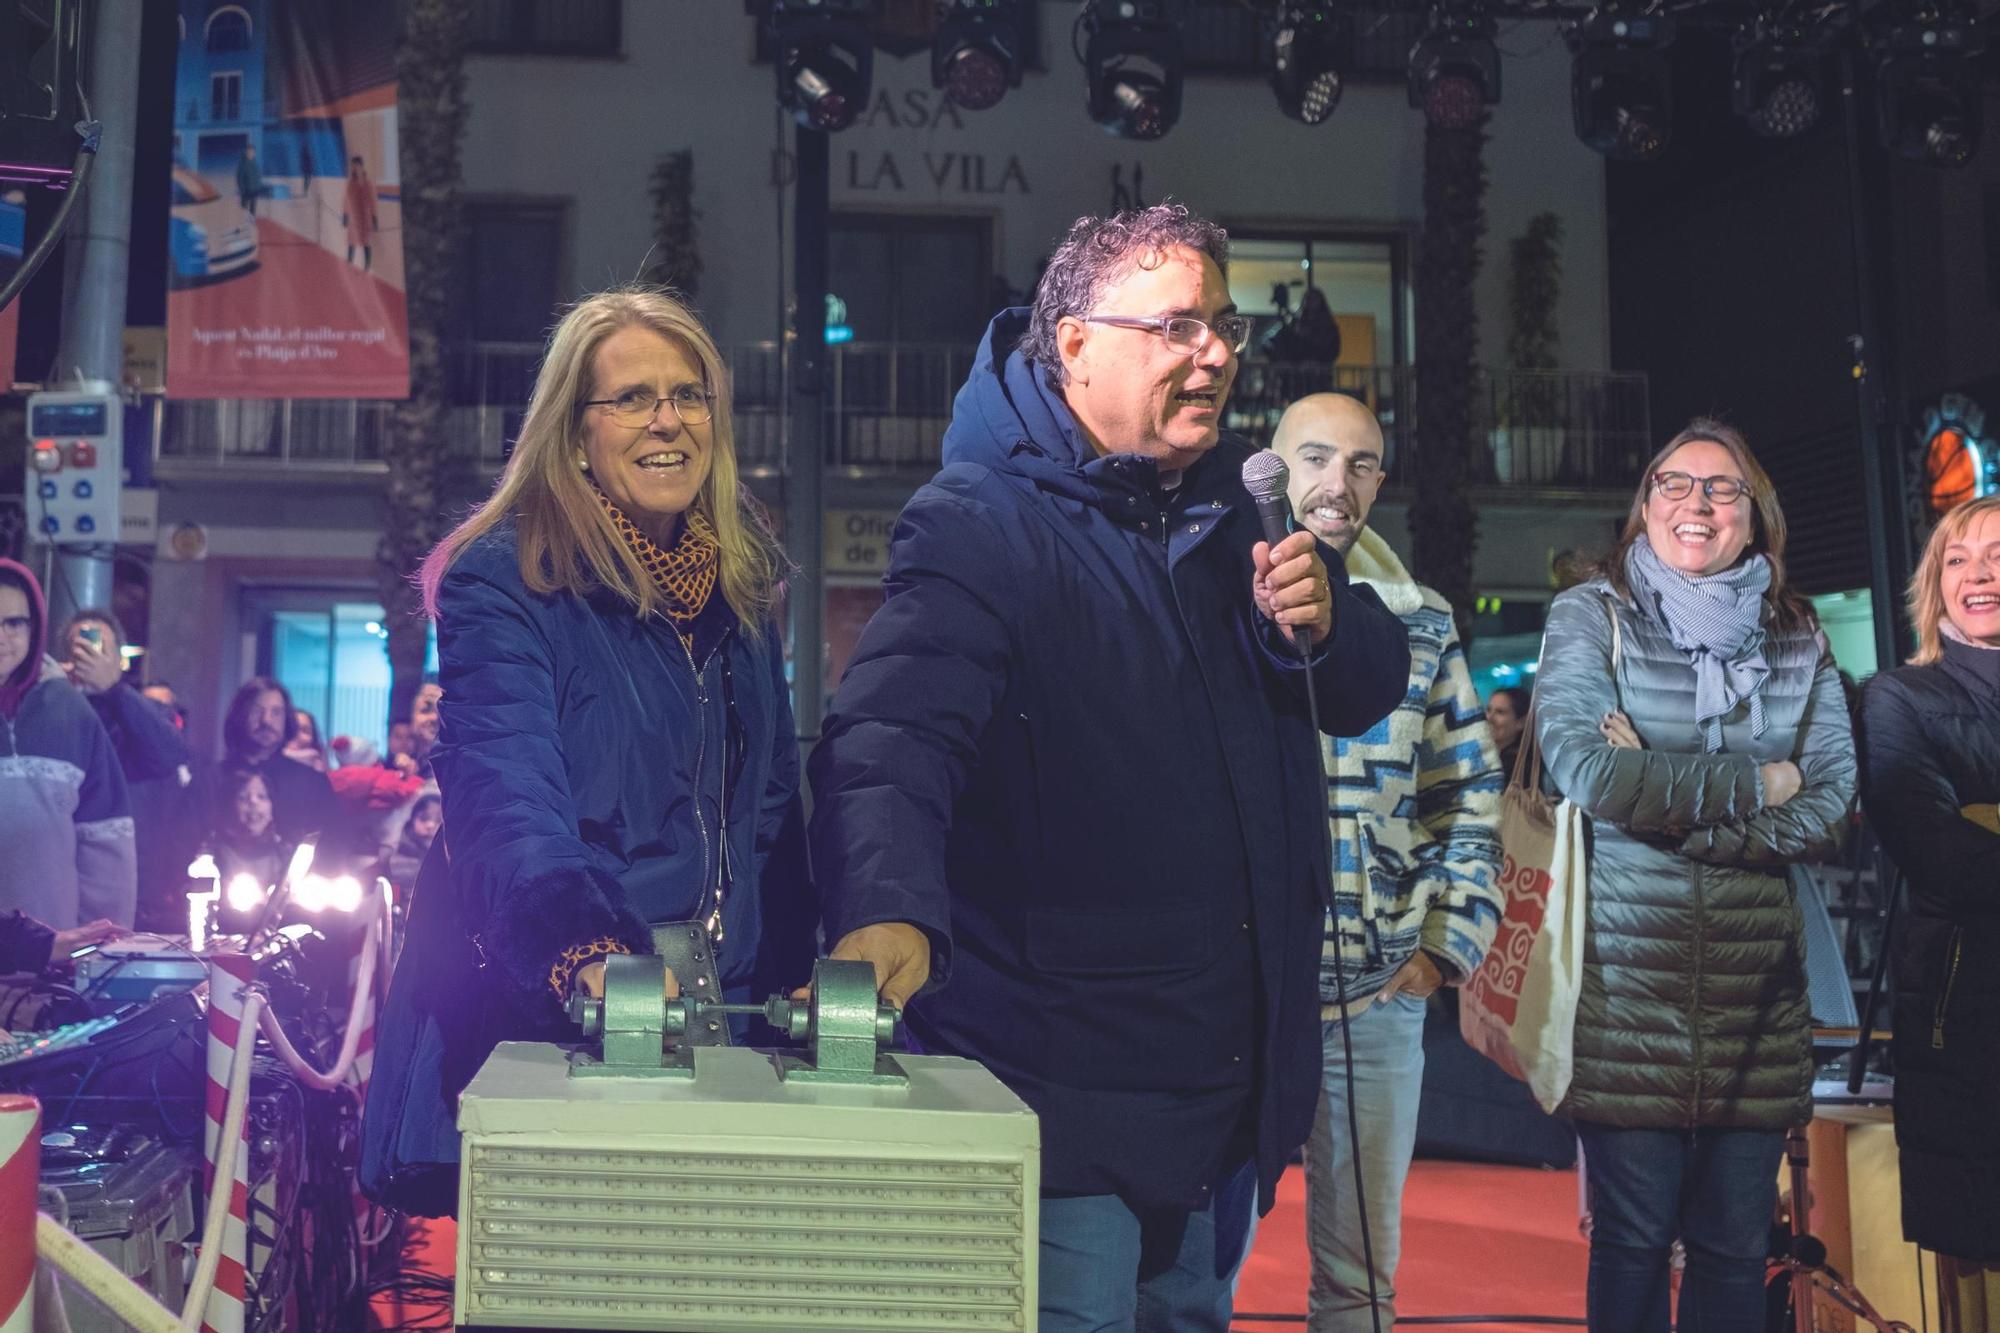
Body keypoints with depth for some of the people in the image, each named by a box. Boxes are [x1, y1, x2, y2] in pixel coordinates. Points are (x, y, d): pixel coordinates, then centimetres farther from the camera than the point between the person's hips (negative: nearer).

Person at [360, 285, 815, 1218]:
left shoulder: (741, 589, 11)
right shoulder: (503, 582, -8)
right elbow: (510, 799, -22)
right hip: (533, 1028, -5)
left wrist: (795, 976, 8)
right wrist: (589, 955, -40)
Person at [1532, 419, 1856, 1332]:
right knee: (1633, 1239, 3)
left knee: (1736, 1248, 9)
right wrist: (1754, 785, -8)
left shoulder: (1796, 639, 10)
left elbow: (1830, 804, -1)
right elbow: (1584, 767, -15)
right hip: (1625, 975, -3)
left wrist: (1668, 801, -12)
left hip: (1758, 985, 3)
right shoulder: (1590, 616, 2)